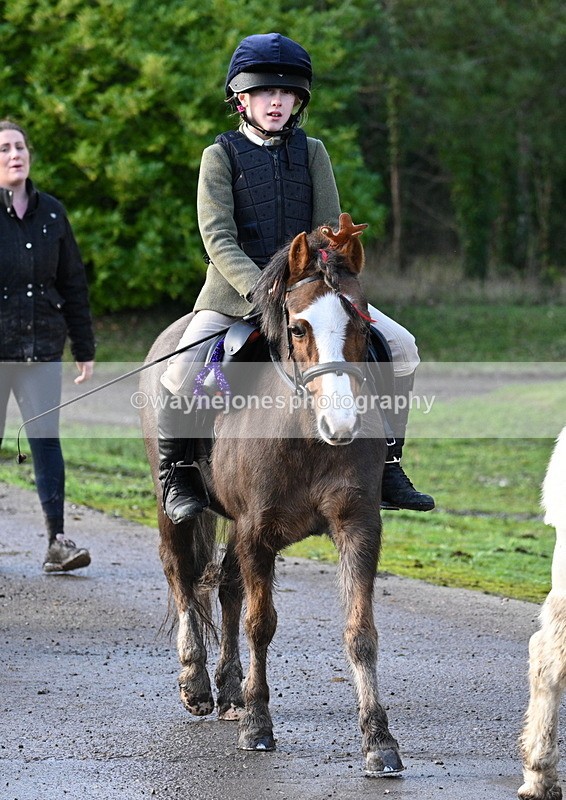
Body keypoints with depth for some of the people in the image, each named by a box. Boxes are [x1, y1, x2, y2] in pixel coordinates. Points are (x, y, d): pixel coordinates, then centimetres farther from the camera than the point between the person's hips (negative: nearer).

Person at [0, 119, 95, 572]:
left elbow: (73, 284, 13)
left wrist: (85, 350, 11)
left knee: (46, 440, -4)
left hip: (42, 348, 2)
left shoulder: (50, 212, 9)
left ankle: (57, 542, -6)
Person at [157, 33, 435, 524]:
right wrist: (260, 290, -26)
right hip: (235, 289, -3)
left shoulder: (311, 152, 8)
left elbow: (330, 231, 4)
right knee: (181, 372, -25)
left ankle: (386, 466, 3)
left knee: (401, 346, -7)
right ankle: (176, 474, 0)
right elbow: (218, 238, -12)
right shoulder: (222, 155, -2)